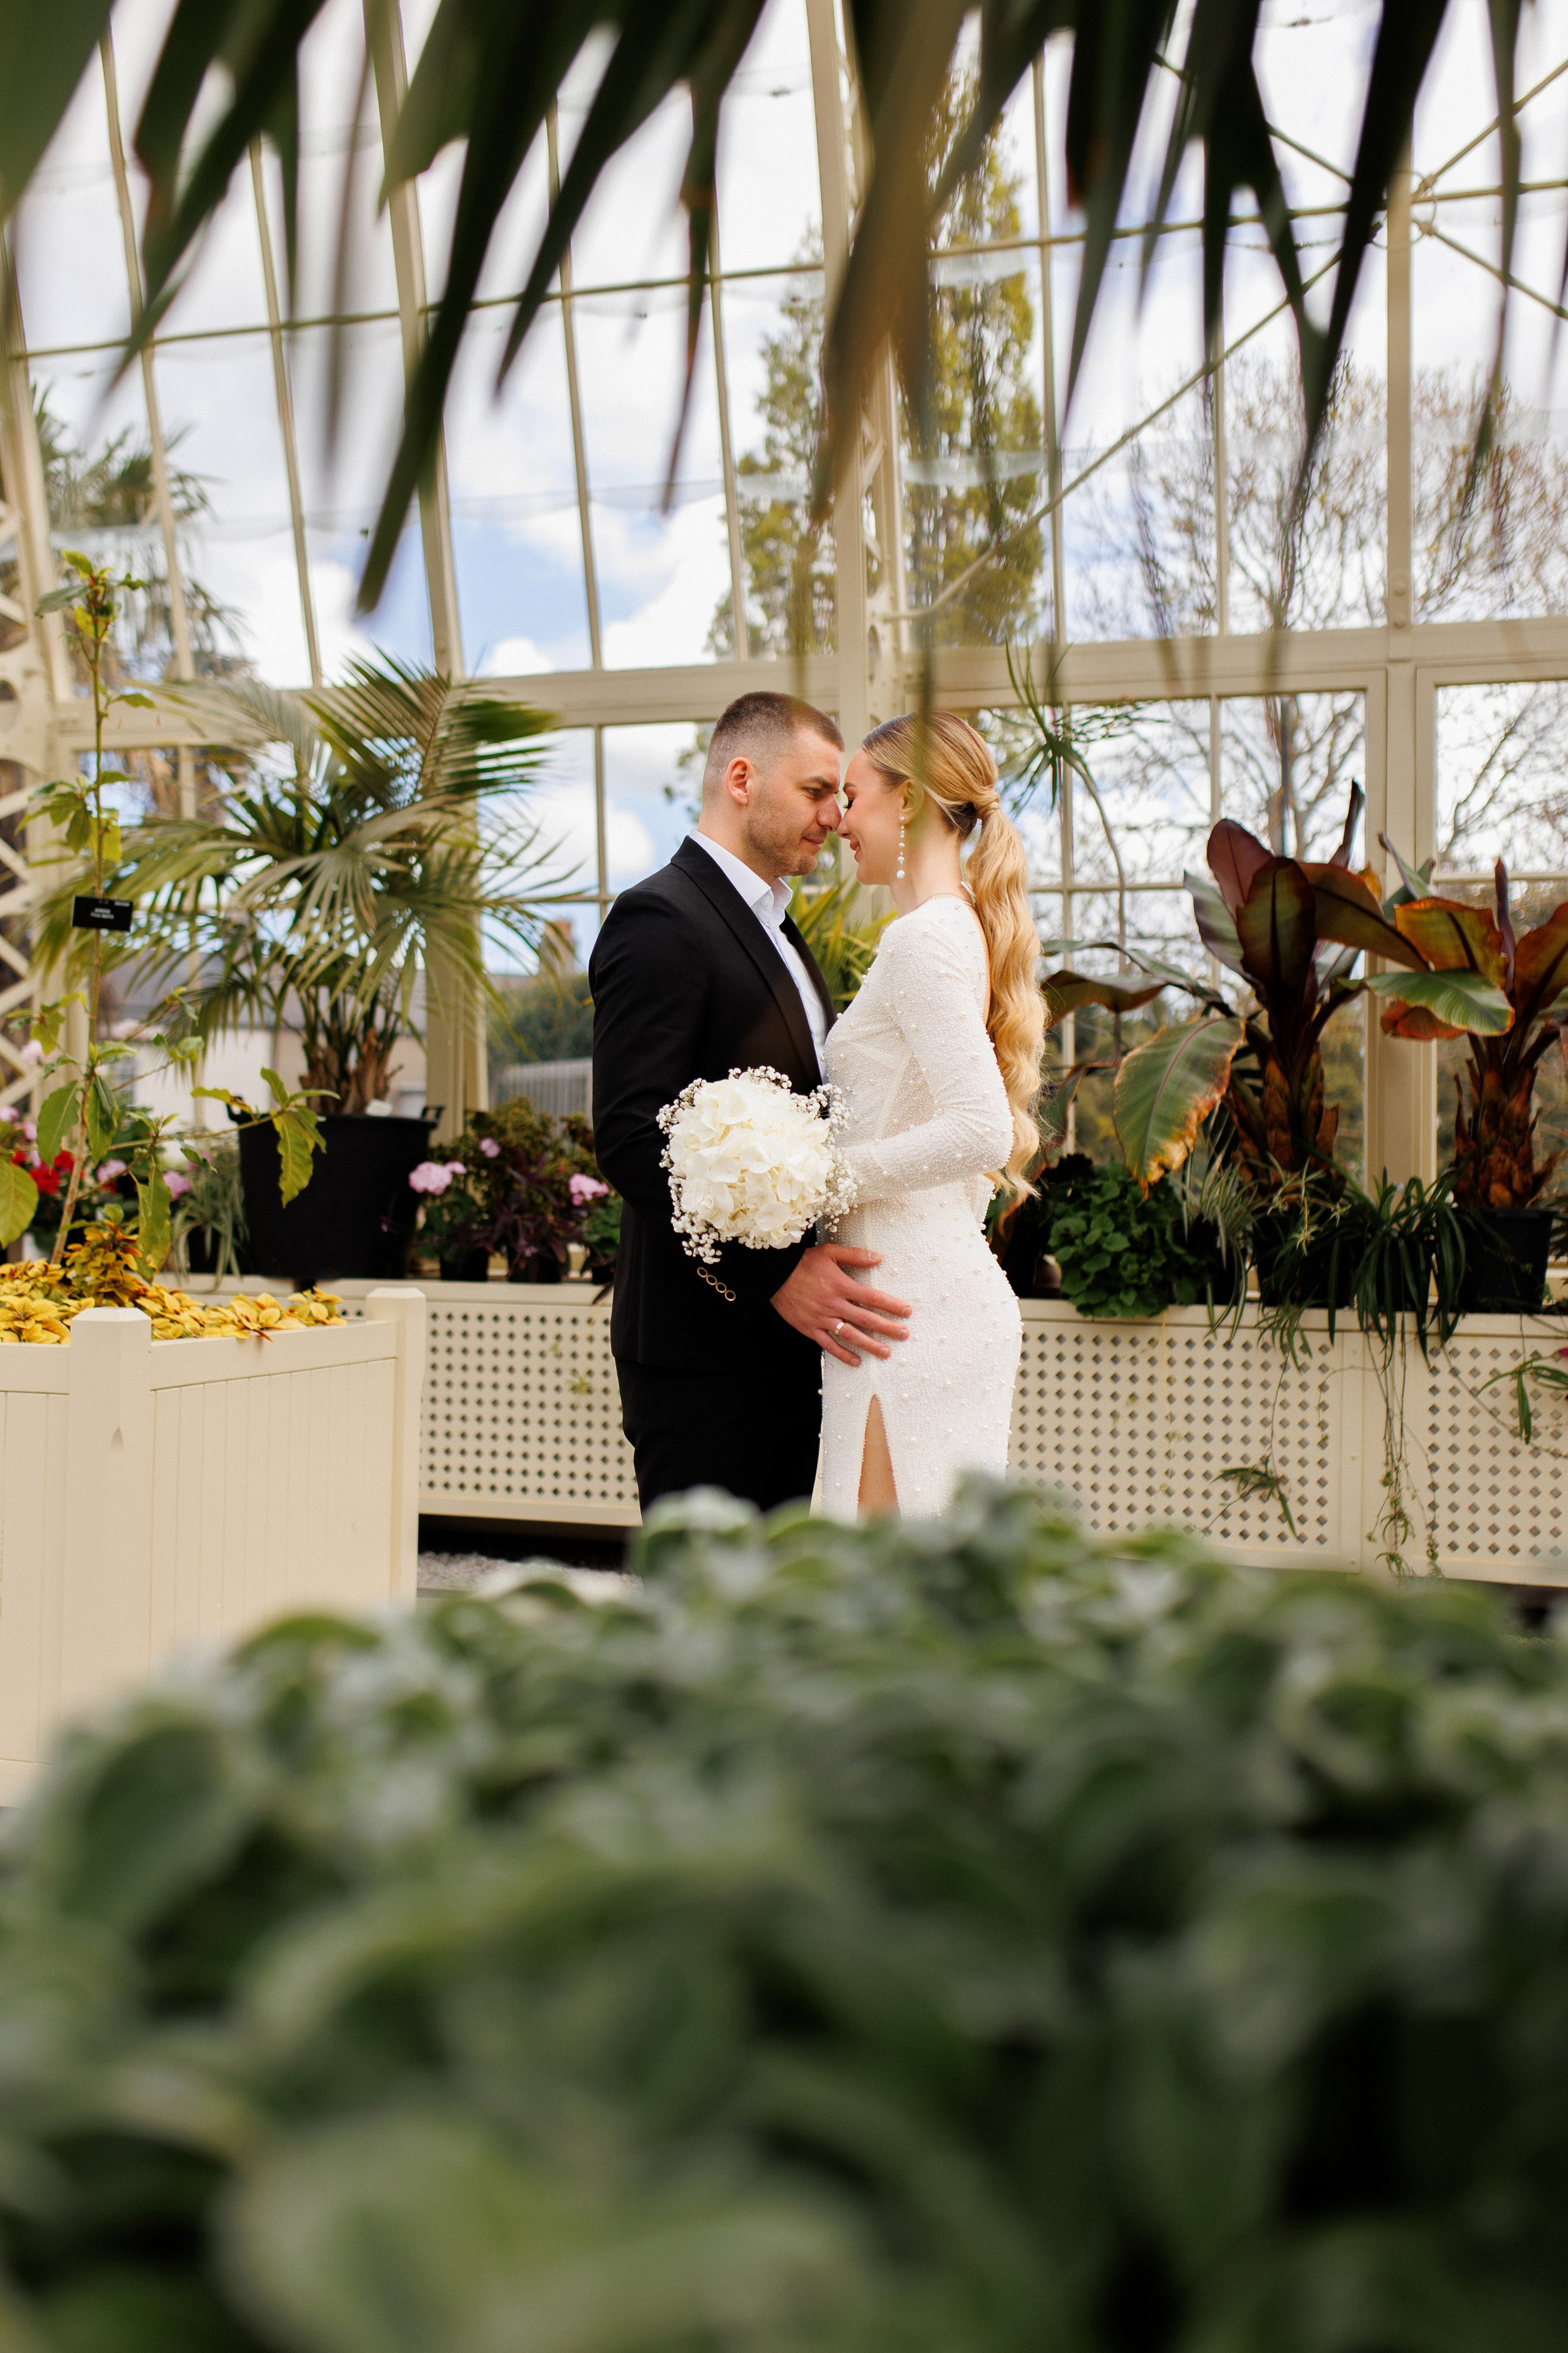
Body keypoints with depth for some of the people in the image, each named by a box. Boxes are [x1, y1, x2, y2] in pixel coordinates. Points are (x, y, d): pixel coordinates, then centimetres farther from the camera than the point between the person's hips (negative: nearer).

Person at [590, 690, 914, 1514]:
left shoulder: (774, 930, 20)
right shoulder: (659, 920, -11)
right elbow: (631, 1138, -21)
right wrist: (773, 1274, -24)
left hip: (791, 1337, 9)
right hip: (706, 1346, -9)